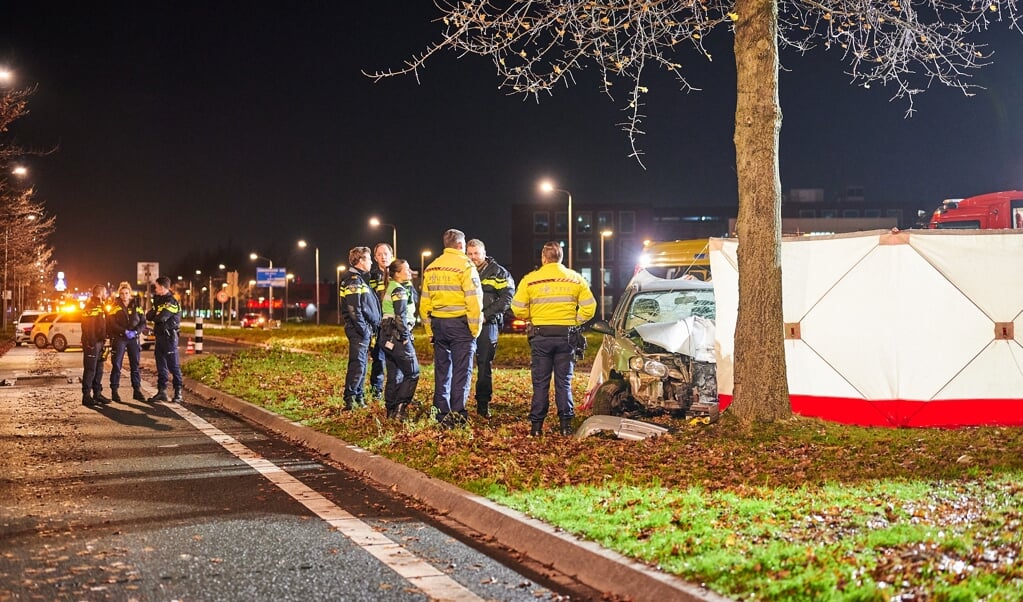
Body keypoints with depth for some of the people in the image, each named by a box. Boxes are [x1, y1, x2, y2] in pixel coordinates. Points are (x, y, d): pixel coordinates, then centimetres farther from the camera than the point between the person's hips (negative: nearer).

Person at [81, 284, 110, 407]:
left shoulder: (99, 306, 19)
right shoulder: (91, 307, -13)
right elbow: (89, 327, -21)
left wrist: (103, 340, 18)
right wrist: (91, 343, -24)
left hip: (99, 342, 10)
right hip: (92, 343, -10)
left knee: (99, 369, 13)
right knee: (90, 369, -7)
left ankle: (97, 394, 20)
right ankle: (86, 396, -4)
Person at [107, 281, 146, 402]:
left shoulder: (137, 306, 7)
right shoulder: (114, 306, 1)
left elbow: (143, 323, 4)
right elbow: (112, 324, -8)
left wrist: (135, 331, -14)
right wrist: (125, 331, -19)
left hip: (134, 338, 2)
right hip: (119, 338, -2)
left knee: (135, 366, 4)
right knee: (116, 365, -2)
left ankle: (137, 390, 10)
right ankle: (114, 391, 3)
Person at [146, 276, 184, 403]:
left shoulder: (171, 301, -13)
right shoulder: (159, 300, 15)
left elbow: (162, 317, -24)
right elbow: (148, 316, 9)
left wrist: (154, 316, -2)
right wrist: (153, 313, -12)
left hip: (169, 336, -9)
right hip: (160, 336, 9)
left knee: (173, 366, -4)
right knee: (161, 365, 10)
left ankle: (178, 393, 0)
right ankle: (162, 392, 16)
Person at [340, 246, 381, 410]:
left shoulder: (360, 279, 20)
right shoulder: (354, 281, -13)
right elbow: (354, 309, -20)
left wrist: (370, 328, 18)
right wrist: (364, 329, -20)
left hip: (364, 330, 11)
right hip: (359, 330, -11)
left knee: (361, 364, 14)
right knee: (357, 364, -12)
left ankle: (359, 397, 20)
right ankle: (350, 399, -12)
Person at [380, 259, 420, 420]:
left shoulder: (391, 288, 17)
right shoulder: (399, 290, -12)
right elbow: (401, 317, -19)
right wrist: (405, 337, -11)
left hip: (387, 336, 9)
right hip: (397, 336, -9)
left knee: (395, 375, 12)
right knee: (412, 373, -5)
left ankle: (391, 410, 14)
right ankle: (400, 408, -10)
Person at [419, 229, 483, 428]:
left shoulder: (431, 268, 11)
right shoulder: (465, 265, -8)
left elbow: (424, 302, 11)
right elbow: (474, 300, -14)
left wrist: (429, 329, 15)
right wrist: (475, 328, -7)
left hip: (438, 323, 6)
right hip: (460, 323, -6)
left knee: (442, 370, 11)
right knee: (461, 371, -2)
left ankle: (442, 414, 14)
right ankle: (456, 414, -7)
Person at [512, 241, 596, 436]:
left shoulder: (530, 279, -2)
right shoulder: (575, 279, 4)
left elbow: (518, 309, -4)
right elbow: (589, 307, 0)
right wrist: (575, 322, 12)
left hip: (540, 336, -1)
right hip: (566, 335, 1)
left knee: (540, 383, 5)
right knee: (564, 382, 7)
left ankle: (536, 425, 4)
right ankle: (566, 425, 5)